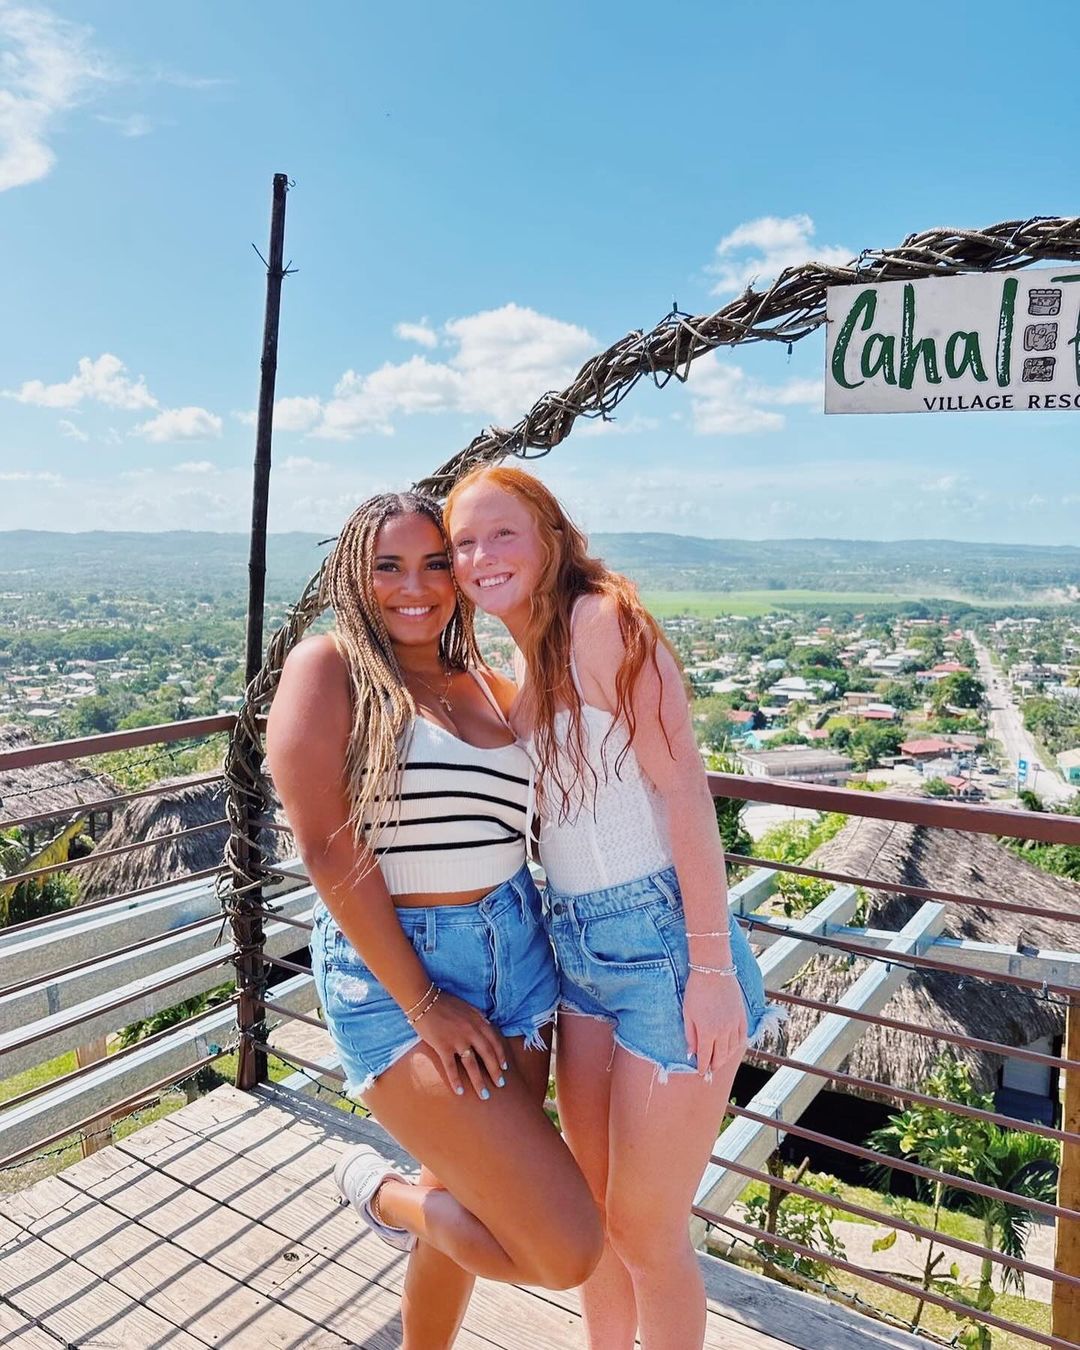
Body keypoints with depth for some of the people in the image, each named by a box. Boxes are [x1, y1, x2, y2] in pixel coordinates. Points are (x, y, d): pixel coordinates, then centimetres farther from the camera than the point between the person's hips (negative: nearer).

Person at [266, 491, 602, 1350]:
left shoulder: (489, 687, 9)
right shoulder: (329, 668, -8)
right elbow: (328, 850, -14)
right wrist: (423, 1002, -14)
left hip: (517, 956, 6)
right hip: (394, 976, -6)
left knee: (470, 1209, 18)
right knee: (568, 1251, -9)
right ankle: (383, 1191, 17)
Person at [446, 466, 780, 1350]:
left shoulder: (604, 619, -14)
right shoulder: (524, 669, 9)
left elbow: (684, 789, -19)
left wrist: (712, 965, -20)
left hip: (660, 940, -7)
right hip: (580, 944, 8)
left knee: (646, 1228, 8)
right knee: (592, 1205, 21)